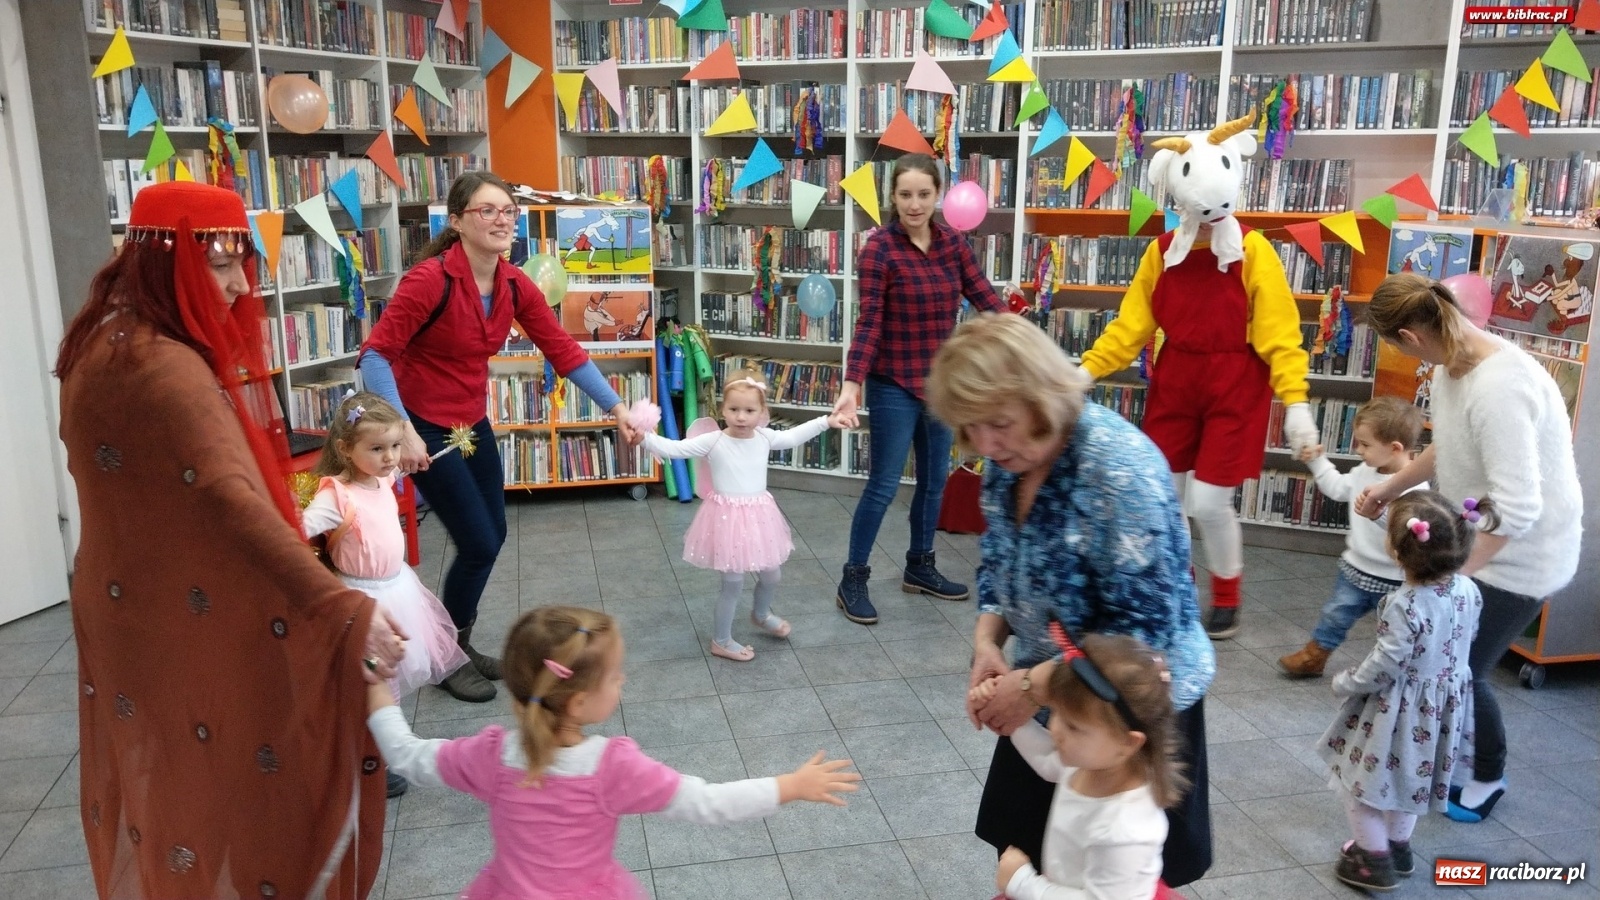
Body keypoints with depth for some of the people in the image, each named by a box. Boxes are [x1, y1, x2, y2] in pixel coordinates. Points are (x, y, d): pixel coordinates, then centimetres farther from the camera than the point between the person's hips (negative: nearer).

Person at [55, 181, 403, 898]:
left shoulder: (108, 342, 6)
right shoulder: (162, 370, -27)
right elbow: (228, 504, -39)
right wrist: (344, 610, -46)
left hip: (138, 615, 10)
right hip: (190, 630, -10)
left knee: (165, 781, 24)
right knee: (231, 789, 6)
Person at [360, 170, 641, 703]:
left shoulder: (515, 286, -3)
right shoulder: (431, 279, -23)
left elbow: (563, 351, 0)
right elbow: (375, 354, -23)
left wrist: (617, 409, -3)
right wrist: (403, 430, -31)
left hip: (473, 424, 7)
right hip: (425, 427, -7)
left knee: (493, 537, 13)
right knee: (479, 544, -5)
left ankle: (460, 644, 35)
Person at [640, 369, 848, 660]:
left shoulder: (765, 438, 0)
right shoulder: (713, 442, -15)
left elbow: (792, 437, 19)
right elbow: (673, 449, -19)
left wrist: (826, 421, 22)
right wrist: (645, 437, -34)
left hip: (759, 517, 5)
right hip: (728, 518, -5)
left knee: (772, 575, 20)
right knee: (733, 584, 3)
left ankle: (761, 615, 53)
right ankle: (721, 642, 24)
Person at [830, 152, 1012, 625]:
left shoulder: (952, 241, 2)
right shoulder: (879, 248, -15)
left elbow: (984, 295, 0)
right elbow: (869, 322, -18)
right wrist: (852, 385, -28)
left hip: (941, 380, 6)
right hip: (894, 385, -6)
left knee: (935, 479, 16)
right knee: (883, 485, -1)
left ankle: (920, 567, 33)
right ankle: (852, 580, 12)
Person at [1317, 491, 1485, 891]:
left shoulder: (1405, 606, -33)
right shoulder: (1468, 590, -10)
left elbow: (1385, 666, -28)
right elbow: (1467, 637, 7)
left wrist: (1344, 682, -11)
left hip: (1398, 710, -8)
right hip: (1443, 704, 8)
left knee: (1360, 778, 10)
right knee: (1408, 775, 27)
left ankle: (1375, 861, 19)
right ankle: (1398, 847, 43)